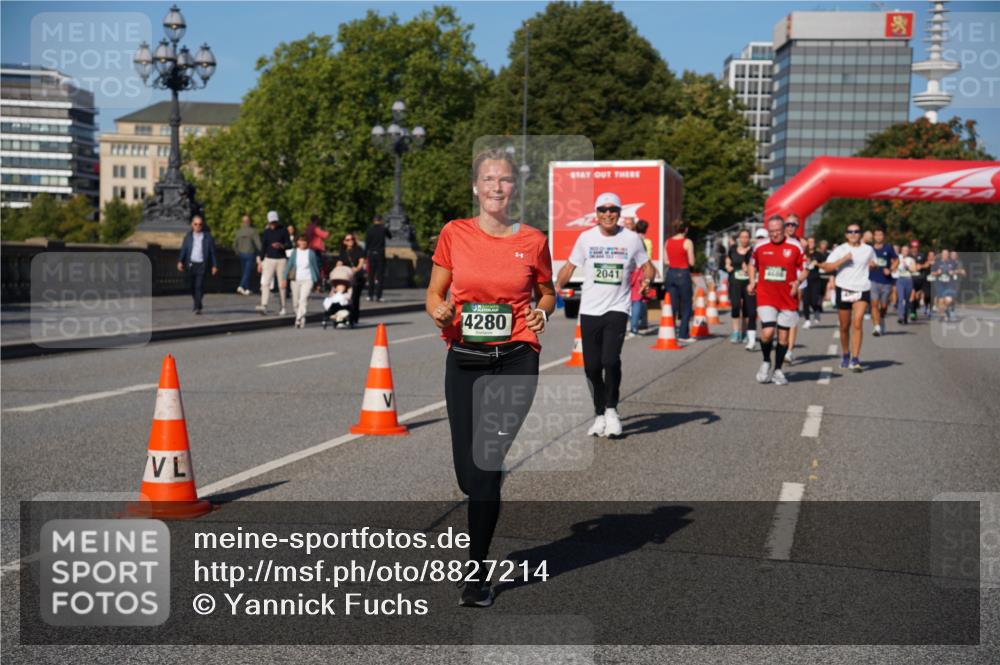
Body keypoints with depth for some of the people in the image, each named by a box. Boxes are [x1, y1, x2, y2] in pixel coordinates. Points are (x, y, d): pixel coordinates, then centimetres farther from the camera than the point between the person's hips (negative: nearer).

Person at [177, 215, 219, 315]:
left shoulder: (208, 237, 2)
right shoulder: (188, 236, 8)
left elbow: (212, 252, 4)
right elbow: (183, 249, 6)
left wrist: (214, 265, 1)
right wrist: (180, 261, -5)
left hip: (202, 264, -3)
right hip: (191, 264, 3)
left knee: (199, 286, -11)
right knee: (193, 287, 9)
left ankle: (197, 307, -12)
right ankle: (197, 304, 27)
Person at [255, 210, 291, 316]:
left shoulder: (283, 231, 1)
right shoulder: (266, 232, 8)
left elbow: (289, 245, -2)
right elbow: (263, 247, 11)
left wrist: (281, 245, -22)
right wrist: (260, 261, 8)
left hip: (281, 260, -2)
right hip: (269, 260, 2)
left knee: (282, 285, 1)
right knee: (265, 283, -13)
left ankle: (283, 308, 10)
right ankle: (264, 306, -22)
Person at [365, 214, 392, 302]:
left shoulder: (369, 230, 0)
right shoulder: (383, 229, -3)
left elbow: (366, 244, 0)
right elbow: (390, 237, 16)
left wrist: (365, 256, 5)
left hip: (371, 254, 2)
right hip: (380, 254, -1)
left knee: (371, 275, 8)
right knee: (380, 275, 1)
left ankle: (370, 295, 7)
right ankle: (378, 296, -4)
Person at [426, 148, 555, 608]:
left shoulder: (533, 241, 2)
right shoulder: (454, 234, 2)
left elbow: (546, 293, 16)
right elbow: (434, 294, 9)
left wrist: (541, 313, -5)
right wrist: (440, 312, -13)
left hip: (515, 361, -2)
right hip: (463, 361, 2)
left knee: (487, 463, -11)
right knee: (469, 472, 5)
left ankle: (476, 572, 6)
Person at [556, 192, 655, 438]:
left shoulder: (632, 239, 2)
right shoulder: (586, 238, 5)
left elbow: (647, 265, 13)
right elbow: (570, 266, 13)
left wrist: (647, 279, -8)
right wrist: (556, 286, -2)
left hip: (617, 309, -2)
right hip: (589, 310, 2)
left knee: (611, 360, -19)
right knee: (592, 367, 2)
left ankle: (612, 410, 2)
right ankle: (600, 415, 19)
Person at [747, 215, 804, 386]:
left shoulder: (794, 247, -1)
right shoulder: (759, 247, 3)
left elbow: (804, 269, 6)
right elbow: (753, 264, 21)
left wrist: (797, 282, -12)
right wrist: (752, 282, 9)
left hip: (788, 298, 0)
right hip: (765, 297, 0)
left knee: (783, 335, 6)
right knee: (767, 332, -15)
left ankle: (778, 370, 22)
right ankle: (766, 362, 14)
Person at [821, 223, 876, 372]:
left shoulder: (868, 249, 8)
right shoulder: (840, 250, 0)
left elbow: (873, 264, 25)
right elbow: (827, 266, -9)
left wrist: (873, 265, 2)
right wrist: (843, 259, -20)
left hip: (862, 290, 0)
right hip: (844, 290, 0)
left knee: (857, 323, -16)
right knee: (844, 326, 9)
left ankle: (855, 359, -16)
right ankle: (846, 355, 31)